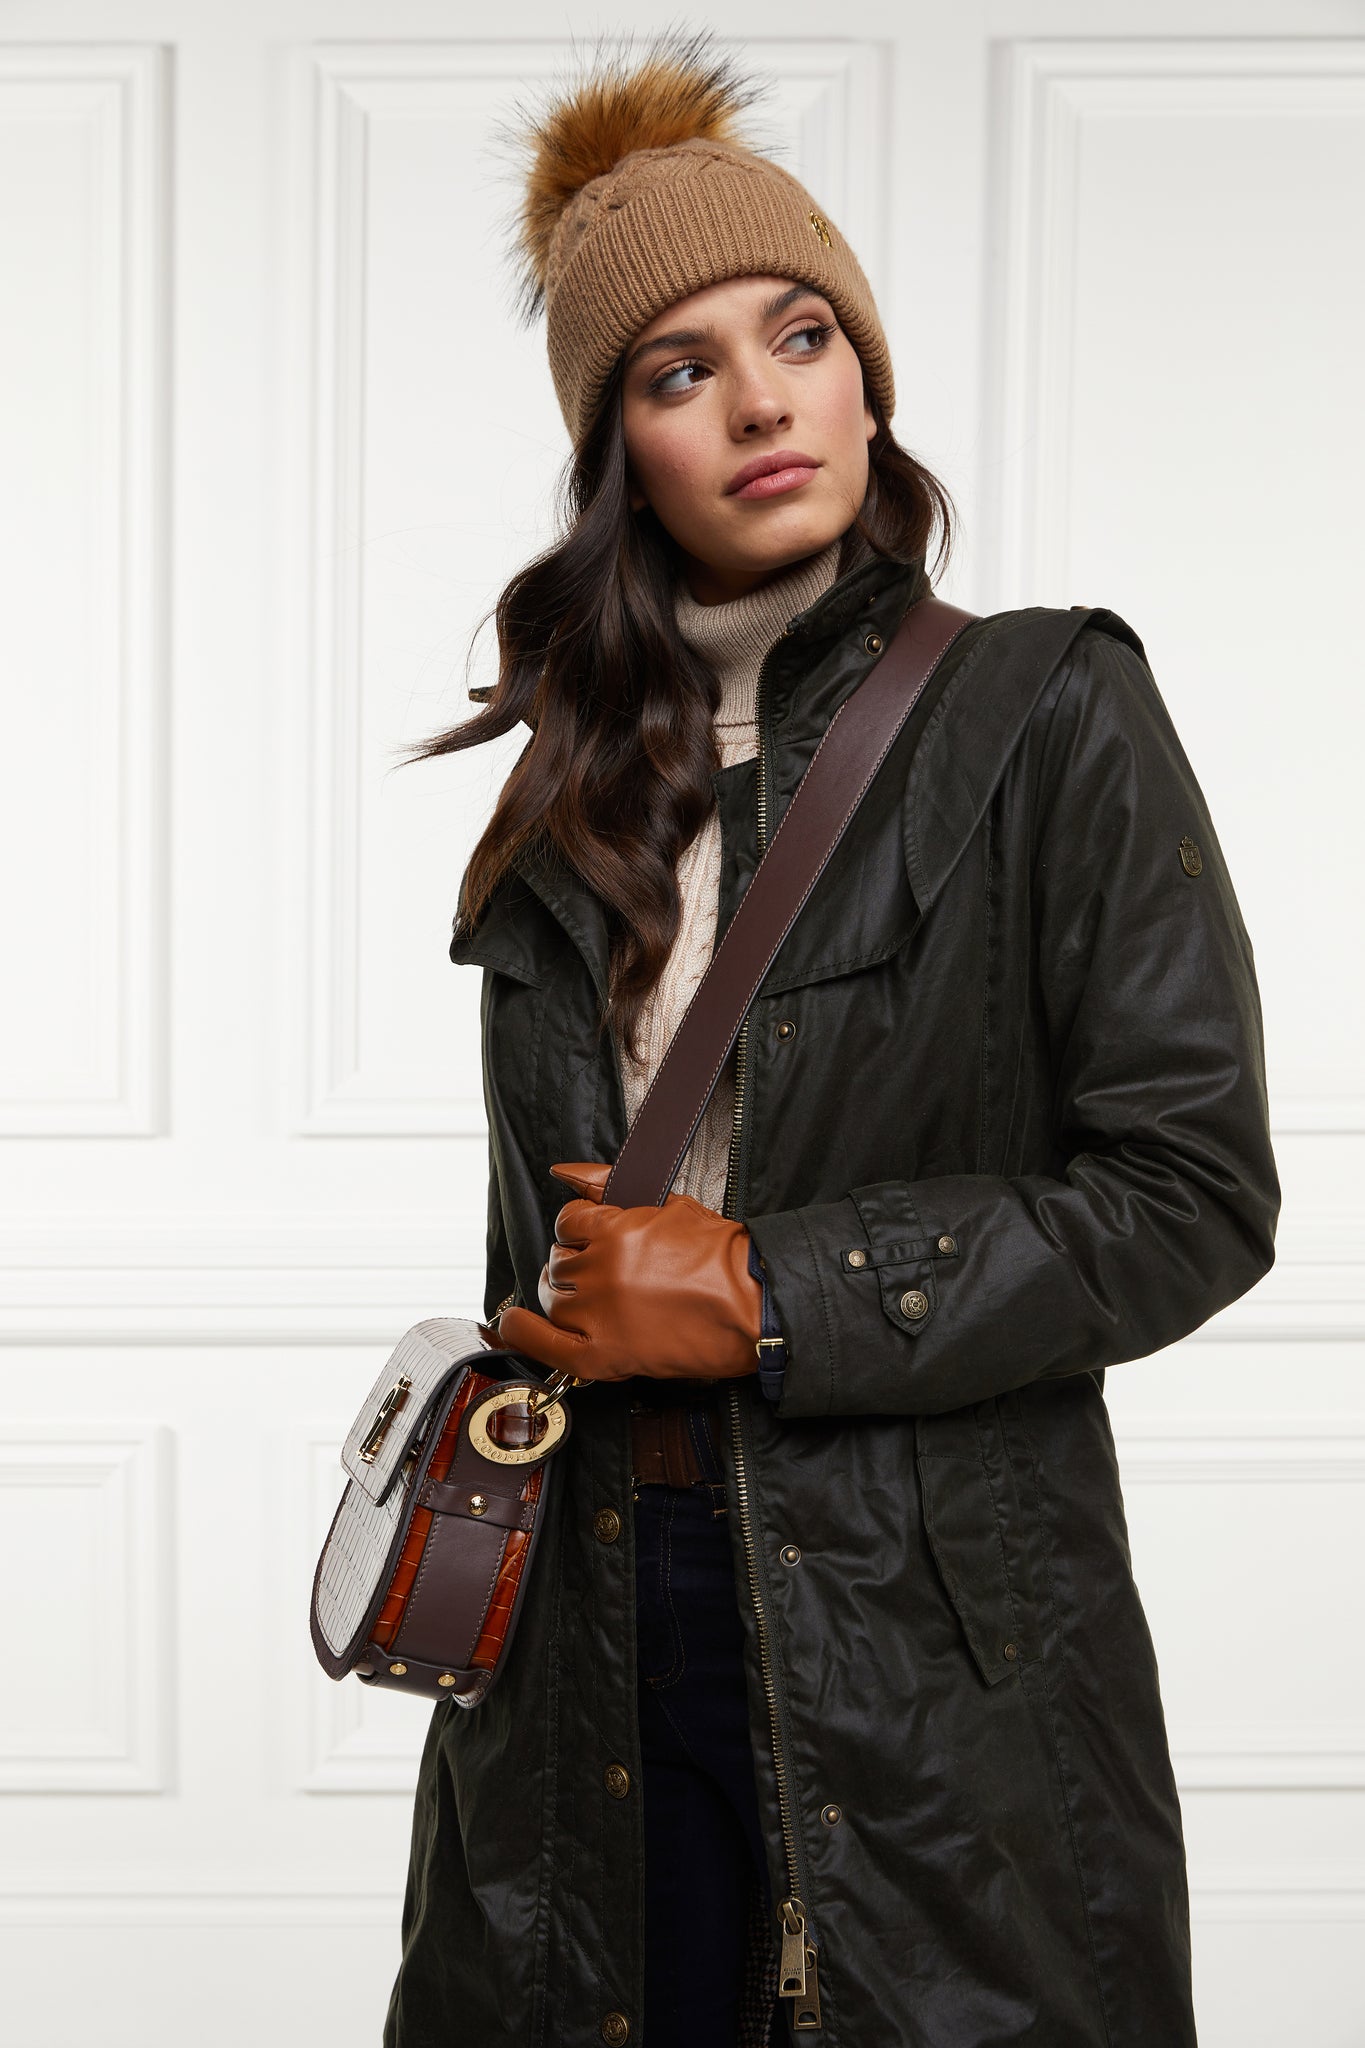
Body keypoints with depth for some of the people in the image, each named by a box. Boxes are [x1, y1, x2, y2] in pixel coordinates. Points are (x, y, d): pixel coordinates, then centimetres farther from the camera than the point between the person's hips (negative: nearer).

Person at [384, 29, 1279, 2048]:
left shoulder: (1045, 719, -6)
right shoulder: (588, 776, 10)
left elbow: (1194, 1197, -11)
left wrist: (762, 1296, -14)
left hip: (935, 1639, -4)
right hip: (596, 1634, 4)